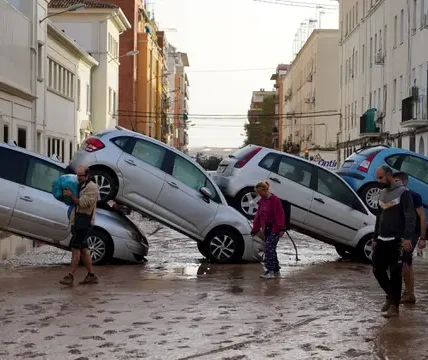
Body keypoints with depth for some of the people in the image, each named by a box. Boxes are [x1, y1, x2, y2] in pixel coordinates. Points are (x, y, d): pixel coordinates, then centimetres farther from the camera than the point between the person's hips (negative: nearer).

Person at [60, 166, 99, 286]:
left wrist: (71, 195, -16)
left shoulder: (91, 187, -9)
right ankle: (91, 275, 16)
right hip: (77, 221, 10)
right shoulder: (80, 186, 21)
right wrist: (67, 195, 11)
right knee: (83, 249, 11)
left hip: (83, 221, -10)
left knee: (75, 248, -12)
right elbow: (75, 202, 27)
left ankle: (70, 276, -13)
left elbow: (83, 203, -19)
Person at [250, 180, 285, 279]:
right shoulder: (261, 201, 13)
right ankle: (276, 270, 23)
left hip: (274, 230, -8)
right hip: (266, 230, 8)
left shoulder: (275, 200, -13)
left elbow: (279, 215, -15)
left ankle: (270, 271, -13)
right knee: (271, 249, 12)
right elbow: (258, 216, 18)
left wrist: (281, 228, -20)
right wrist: (254, 230, 18)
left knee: (269, 249, -13)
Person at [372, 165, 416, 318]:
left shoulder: (403, 192, -8)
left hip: (396, 240, -7)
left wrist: (407, 238, -23)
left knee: (395, 273, -3)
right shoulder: (382, 194, 15)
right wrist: (375, 238, 19)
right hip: (382, 240, 7)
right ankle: (391, 296, 26)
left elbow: (410, 217, -14)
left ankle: (394, 306, 3)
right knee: (378, 270, 5)